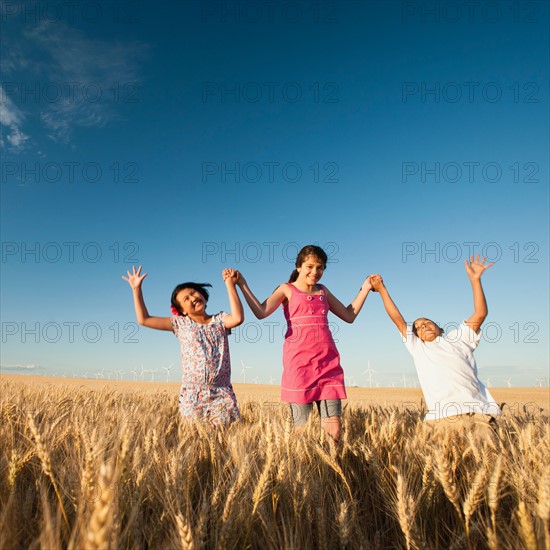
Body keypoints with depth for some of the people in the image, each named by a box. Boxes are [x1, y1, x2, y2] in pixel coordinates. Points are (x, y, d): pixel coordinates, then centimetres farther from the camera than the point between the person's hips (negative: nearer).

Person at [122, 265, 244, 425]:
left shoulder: (220, 320, 6)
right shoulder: (180, 323, 8)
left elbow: (238, 318, -16)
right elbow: (144, 320, 8)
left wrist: (230, 285, -13)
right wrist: (136, 289, 6)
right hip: (192, 395, 1)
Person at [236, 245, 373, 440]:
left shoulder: (323, 291, 20)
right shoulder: (287, 289, 7)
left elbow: (349, 315, 23)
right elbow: (261, 312, -8)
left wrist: (365, 289, 21)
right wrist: (242, 284, -10)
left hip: (328, 362, 4)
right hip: (299, 361, -4)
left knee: (334, 427, -3)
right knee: (301, 426, -4)